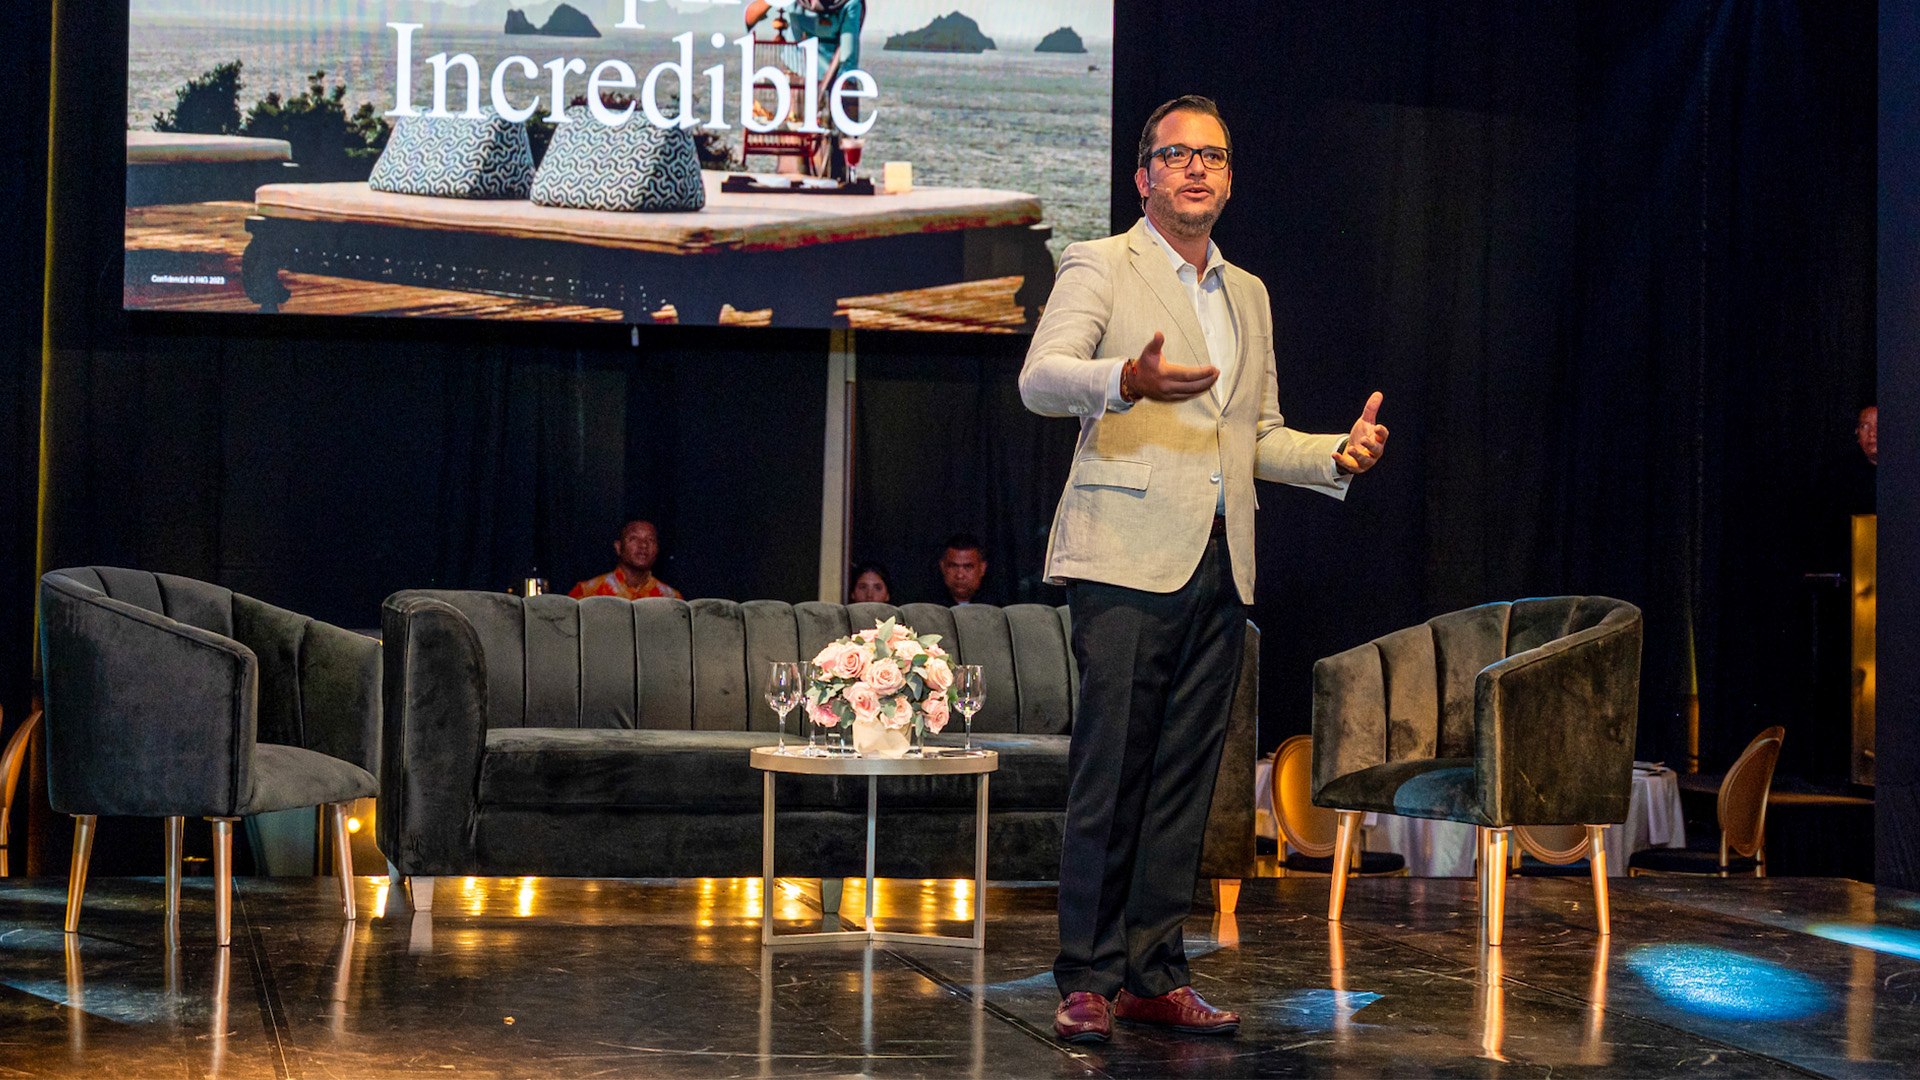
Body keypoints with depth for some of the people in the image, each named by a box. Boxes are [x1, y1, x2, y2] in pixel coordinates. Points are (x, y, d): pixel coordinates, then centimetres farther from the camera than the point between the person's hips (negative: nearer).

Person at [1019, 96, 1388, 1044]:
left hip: (1220, 567, 6)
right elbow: (1040, 379, -12)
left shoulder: (1248, 296, 23)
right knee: (1110, 770, -8)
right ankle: (1088, 979, -2)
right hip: (1128, 557, -6)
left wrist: (1339, 456, 8)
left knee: (1183, 779, 6)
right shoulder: (1099, 267, 3)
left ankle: (1154, 974, 11)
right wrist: (1127, 380, -32)